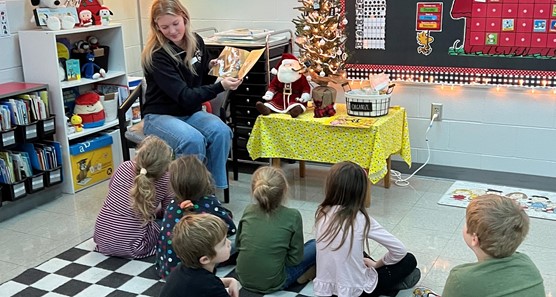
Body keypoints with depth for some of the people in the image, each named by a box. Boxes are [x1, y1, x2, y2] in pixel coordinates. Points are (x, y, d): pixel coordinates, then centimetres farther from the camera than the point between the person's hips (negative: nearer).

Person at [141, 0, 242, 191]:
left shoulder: (196, 42, -1)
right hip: (160, 116, -5)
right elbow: (185, 97, -26)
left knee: (221, 132, -26)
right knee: (193, 140, -35)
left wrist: (211, 67, -6)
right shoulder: (156, 55, -19)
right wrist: (220, 86, -35)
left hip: (191, 112, 5)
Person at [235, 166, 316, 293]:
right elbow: (295, 258, -10)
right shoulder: (292, 216, -17)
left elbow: (238, 244, 6)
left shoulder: (248, 210, -6)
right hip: (272, 284, -5)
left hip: (244, 278, 5)